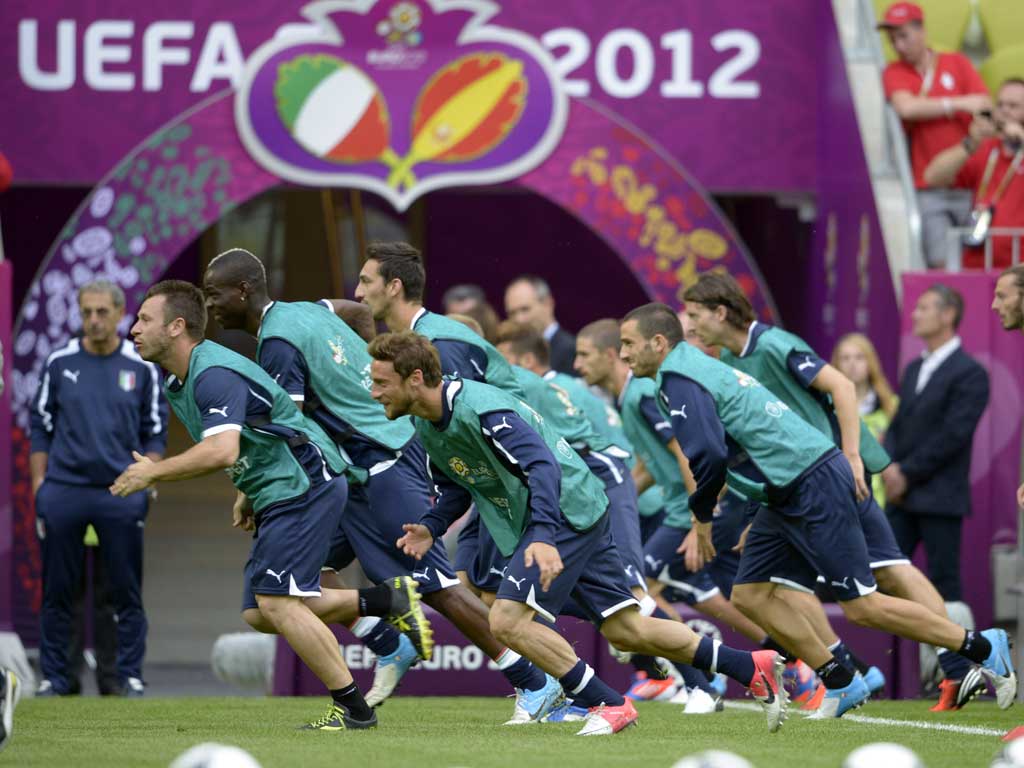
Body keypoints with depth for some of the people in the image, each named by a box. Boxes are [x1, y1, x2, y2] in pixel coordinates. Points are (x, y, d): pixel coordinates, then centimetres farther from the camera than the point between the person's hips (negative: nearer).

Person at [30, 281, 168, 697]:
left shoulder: (142, 367, 5)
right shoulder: (59, 364, 6)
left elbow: (155, 432, 10)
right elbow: (40, 428, 11)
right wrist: (39, 488, 5)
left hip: (120, 492, -1)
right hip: (64, 489, 1)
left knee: (127, 591, -1)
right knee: (57, 592, 2)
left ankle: (130, 675, 5)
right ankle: (54, 676, 8)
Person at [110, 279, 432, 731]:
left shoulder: (214, 375, -20)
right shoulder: (177, 384, 13)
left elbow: (222, 451, -35)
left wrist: (153, 472, -24)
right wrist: (248, 494, 19)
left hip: (305, 486, -10)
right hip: (277, 495, 10)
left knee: (275, 602, -15)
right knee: (258, 613, 5)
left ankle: (352, 708, -8)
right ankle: (388, 599, 10)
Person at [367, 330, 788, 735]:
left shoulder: (478, 409, -26)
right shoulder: (427, 425, 4)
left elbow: (542, 467, -33)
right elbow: (455, 485, 19)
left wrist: (542, 537, -46)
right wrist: (431, 527, -1)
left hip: (568, 512, -10)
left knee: (508, 620, -19)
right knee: (625, 630, 11)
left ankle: (609, 705, -8)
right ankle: (753, 667, 19)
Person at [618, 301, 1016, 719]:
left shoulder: (678, 380, -11)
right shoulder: (696, 367, 20)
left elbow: (709, 454, -23)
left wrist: (702, 515, -7)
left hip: (814, 487, -10)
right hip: (787, 496, 10)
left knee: (861, 606, -7)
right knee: (750, 594, 9)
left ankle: (982, 648, 0)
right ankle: (841, 683, 12)